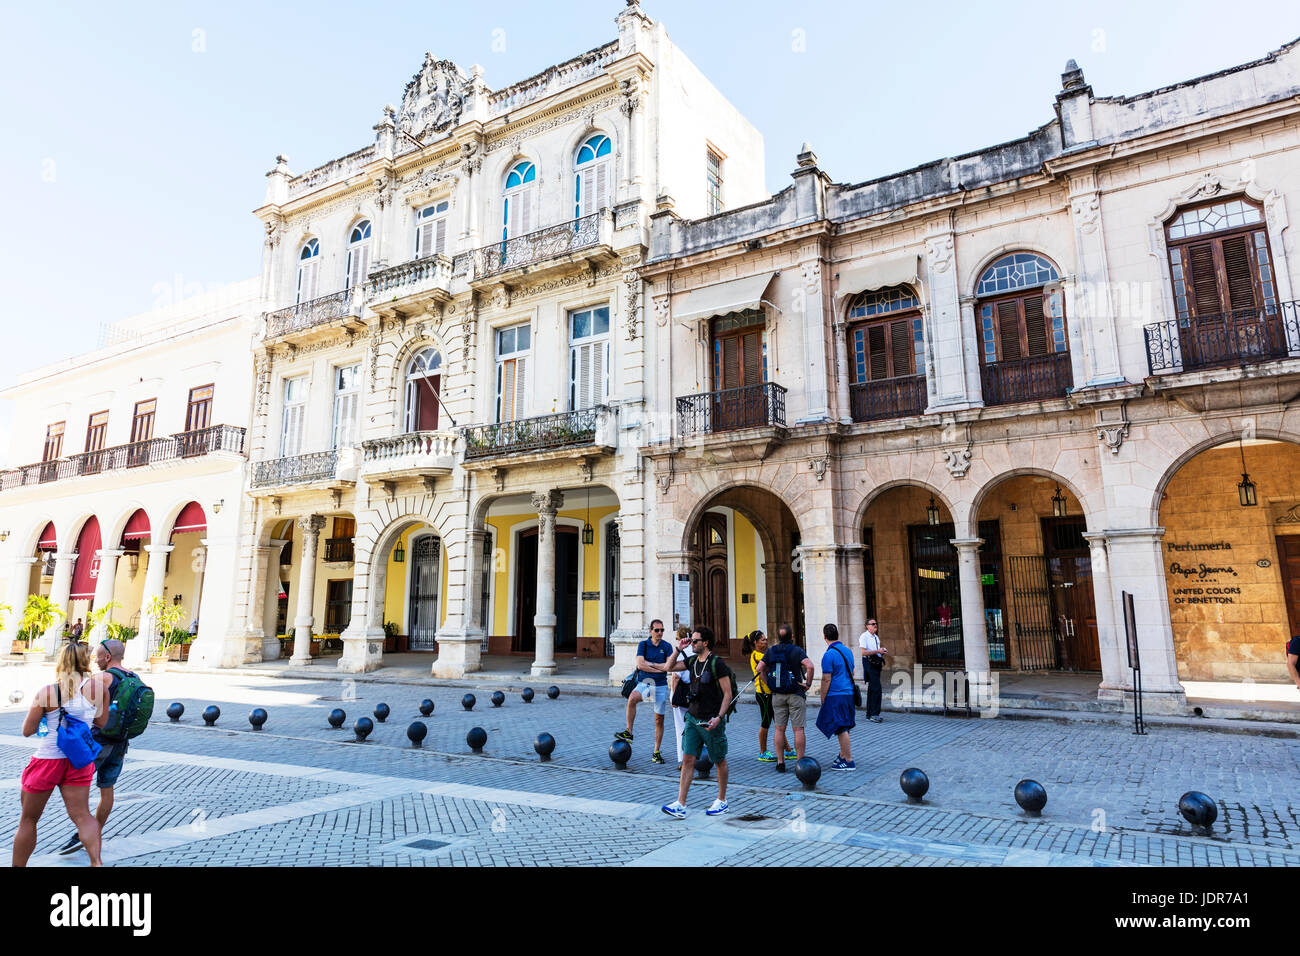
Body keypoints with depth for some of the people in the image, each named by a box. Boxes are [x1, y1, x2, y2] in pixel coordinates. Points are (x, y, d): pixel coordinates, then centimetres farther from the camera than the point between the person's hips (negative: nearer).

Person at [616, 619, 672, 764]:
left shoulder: (667, 647, 3)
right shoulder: (643, 645, 1)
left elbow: (669, 666, -9)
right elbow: (640, 665, -11)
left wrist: (650, 663, -9)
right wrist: (660, 668, -11)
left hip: (661, 685, 1)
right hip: (644, 682, -1)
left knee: (659, 719, 4)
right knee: (632, 698, -33)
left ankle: (656, 752, 16)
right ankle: (628, 732, -22)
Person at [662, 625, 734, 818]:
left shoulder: (717, 663, -14)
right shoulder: (693, 662, 7)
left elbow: (728, 694, -14)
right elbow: (670, 667, 18)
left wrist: (719, 717, -23)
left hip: (711, 721, -6)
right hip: (693, 718, 6)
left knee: (719, 761, 11)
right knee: (688, 760, 0)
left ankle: (722, 801, 26)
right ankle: (680, 805, -2)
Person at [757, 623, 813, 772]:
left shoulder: (771, 651, 4)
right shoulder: (797, 650, -7)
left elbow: (760, 668, 1)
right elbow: (809, 666, -21)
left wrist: (769, 683, 7)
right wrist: (808, 683, -10)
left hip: (777, 695, 3)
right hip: (796, 694, -3)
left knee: (779, 729, 8)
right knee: (798, 729, 1)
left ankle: (780, 763, 10)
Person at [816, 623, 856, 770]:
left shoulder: (829, 655, -16)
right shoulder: (847, 651, 9)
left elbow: (826, 680, -15)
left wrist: (823, 700, -7)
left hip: (836, 695, -8)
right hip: (848, 693, 8)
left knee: (841, 729, -2)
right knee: (843, 727, 18)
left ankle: (849, 761, 2)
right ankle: (842, 756, 28)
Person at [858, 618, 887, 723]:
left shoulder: (876, 637, 18)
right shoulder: (864, 636, -9)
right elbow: (863, 652, -18)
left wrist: (882, 652, 7)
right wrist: (877, 651, -17)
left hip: (876, 663, 9)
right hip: (869, 663, -9)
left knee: (872, 689, 11)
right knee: (876, 689, -14)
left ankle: (869, 714, 17)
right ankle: (874, 714, -12)